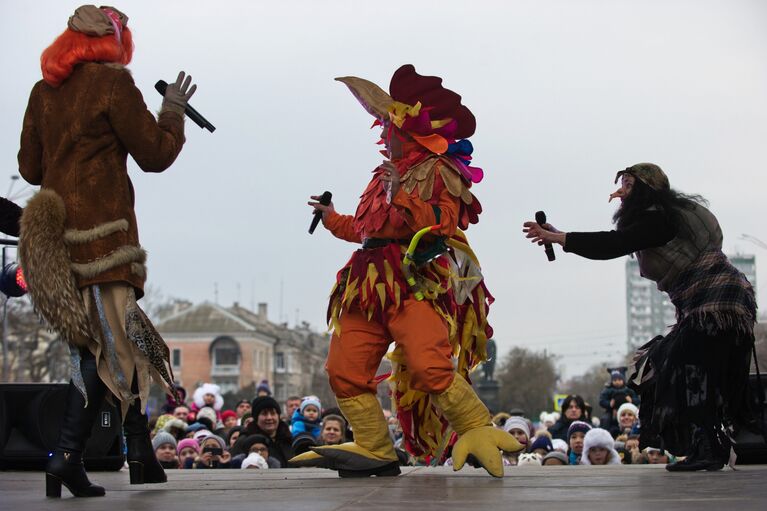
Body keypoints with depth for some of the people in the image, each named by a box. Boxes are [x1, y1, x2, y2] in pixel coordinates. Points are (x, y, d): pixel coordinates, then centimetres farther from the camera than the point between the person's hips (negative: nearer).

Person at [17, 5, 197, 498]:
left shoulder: (44, 90, 12)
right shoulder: (113, 82, -7)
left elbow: (30, 166, 16)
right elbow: (155, 153, -4)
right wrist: (173, 108, 10)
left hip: (57, 229, 7)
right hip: (101, 230, -7)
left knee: (109, 343, 11)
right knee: (109, 344, -4)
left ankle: (142, 455, 14)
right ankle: (67, 457, -10)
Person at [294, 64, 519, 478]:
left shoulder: (438, 171, 2)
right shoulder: (383, 176, 26)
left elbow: (443, 221, -11)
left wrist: (402, 196, -17)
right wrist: (332, 219, 39)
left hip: (417, 281, -8)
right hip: (369, 284, 8)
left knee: (428, 365, -25)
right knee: (345, 367, -2)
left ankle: (477, 431, -11)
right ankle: (375, 450, 5)